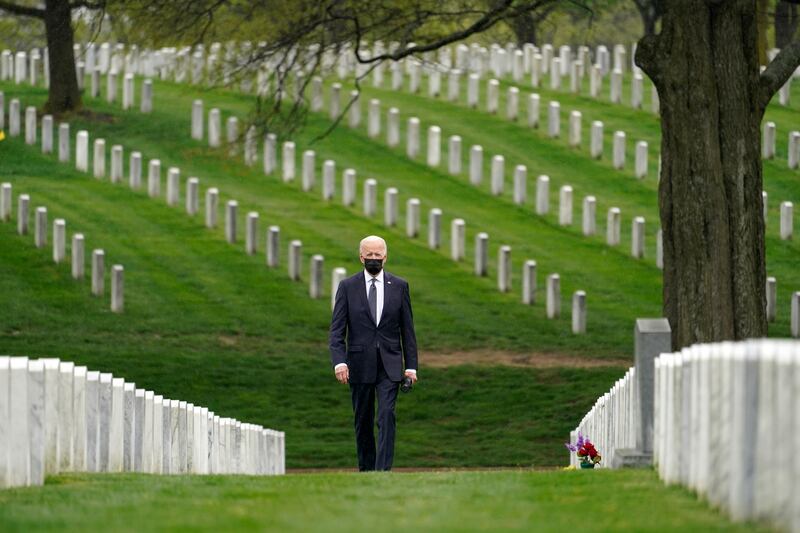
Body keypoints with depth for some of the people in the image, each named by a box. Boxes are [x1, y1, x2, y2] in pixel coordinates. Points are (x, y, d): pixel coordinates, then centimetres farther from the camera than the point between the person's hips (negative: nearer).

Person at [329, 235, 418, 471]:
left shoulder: (399, 286, 6)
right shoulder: (347, 287, 2)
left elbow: (407, 328, 7)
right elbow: (337, 329, -2)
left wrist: (411, 365, 2)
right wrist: (339, 361, -15)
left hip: (389, 366, -1)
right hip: (360, 366, 1)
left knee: (386, 416, -15)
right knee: (363, 421, 7)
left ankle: (383, 470, -19)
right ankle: (366, 470, 19)